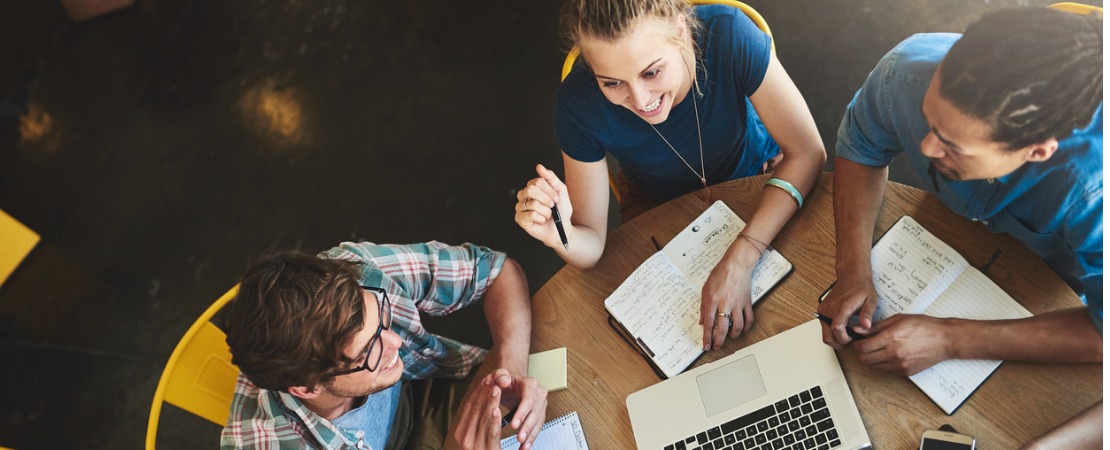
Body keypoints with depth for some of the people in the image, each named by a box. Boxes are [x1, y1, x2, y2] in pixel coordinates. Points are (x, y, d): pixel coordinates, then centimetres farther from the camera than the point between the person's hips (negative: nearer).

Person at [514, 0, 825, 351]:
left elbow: (808, 153, -27)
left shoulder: (728, 35, -34)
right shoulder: (579, 104, -32)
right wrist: (560, 236, -48)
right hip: (660, 205, 0)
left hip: (756, 178, 1)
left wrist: (741, 258, -38)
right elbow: (591, 247, -23)